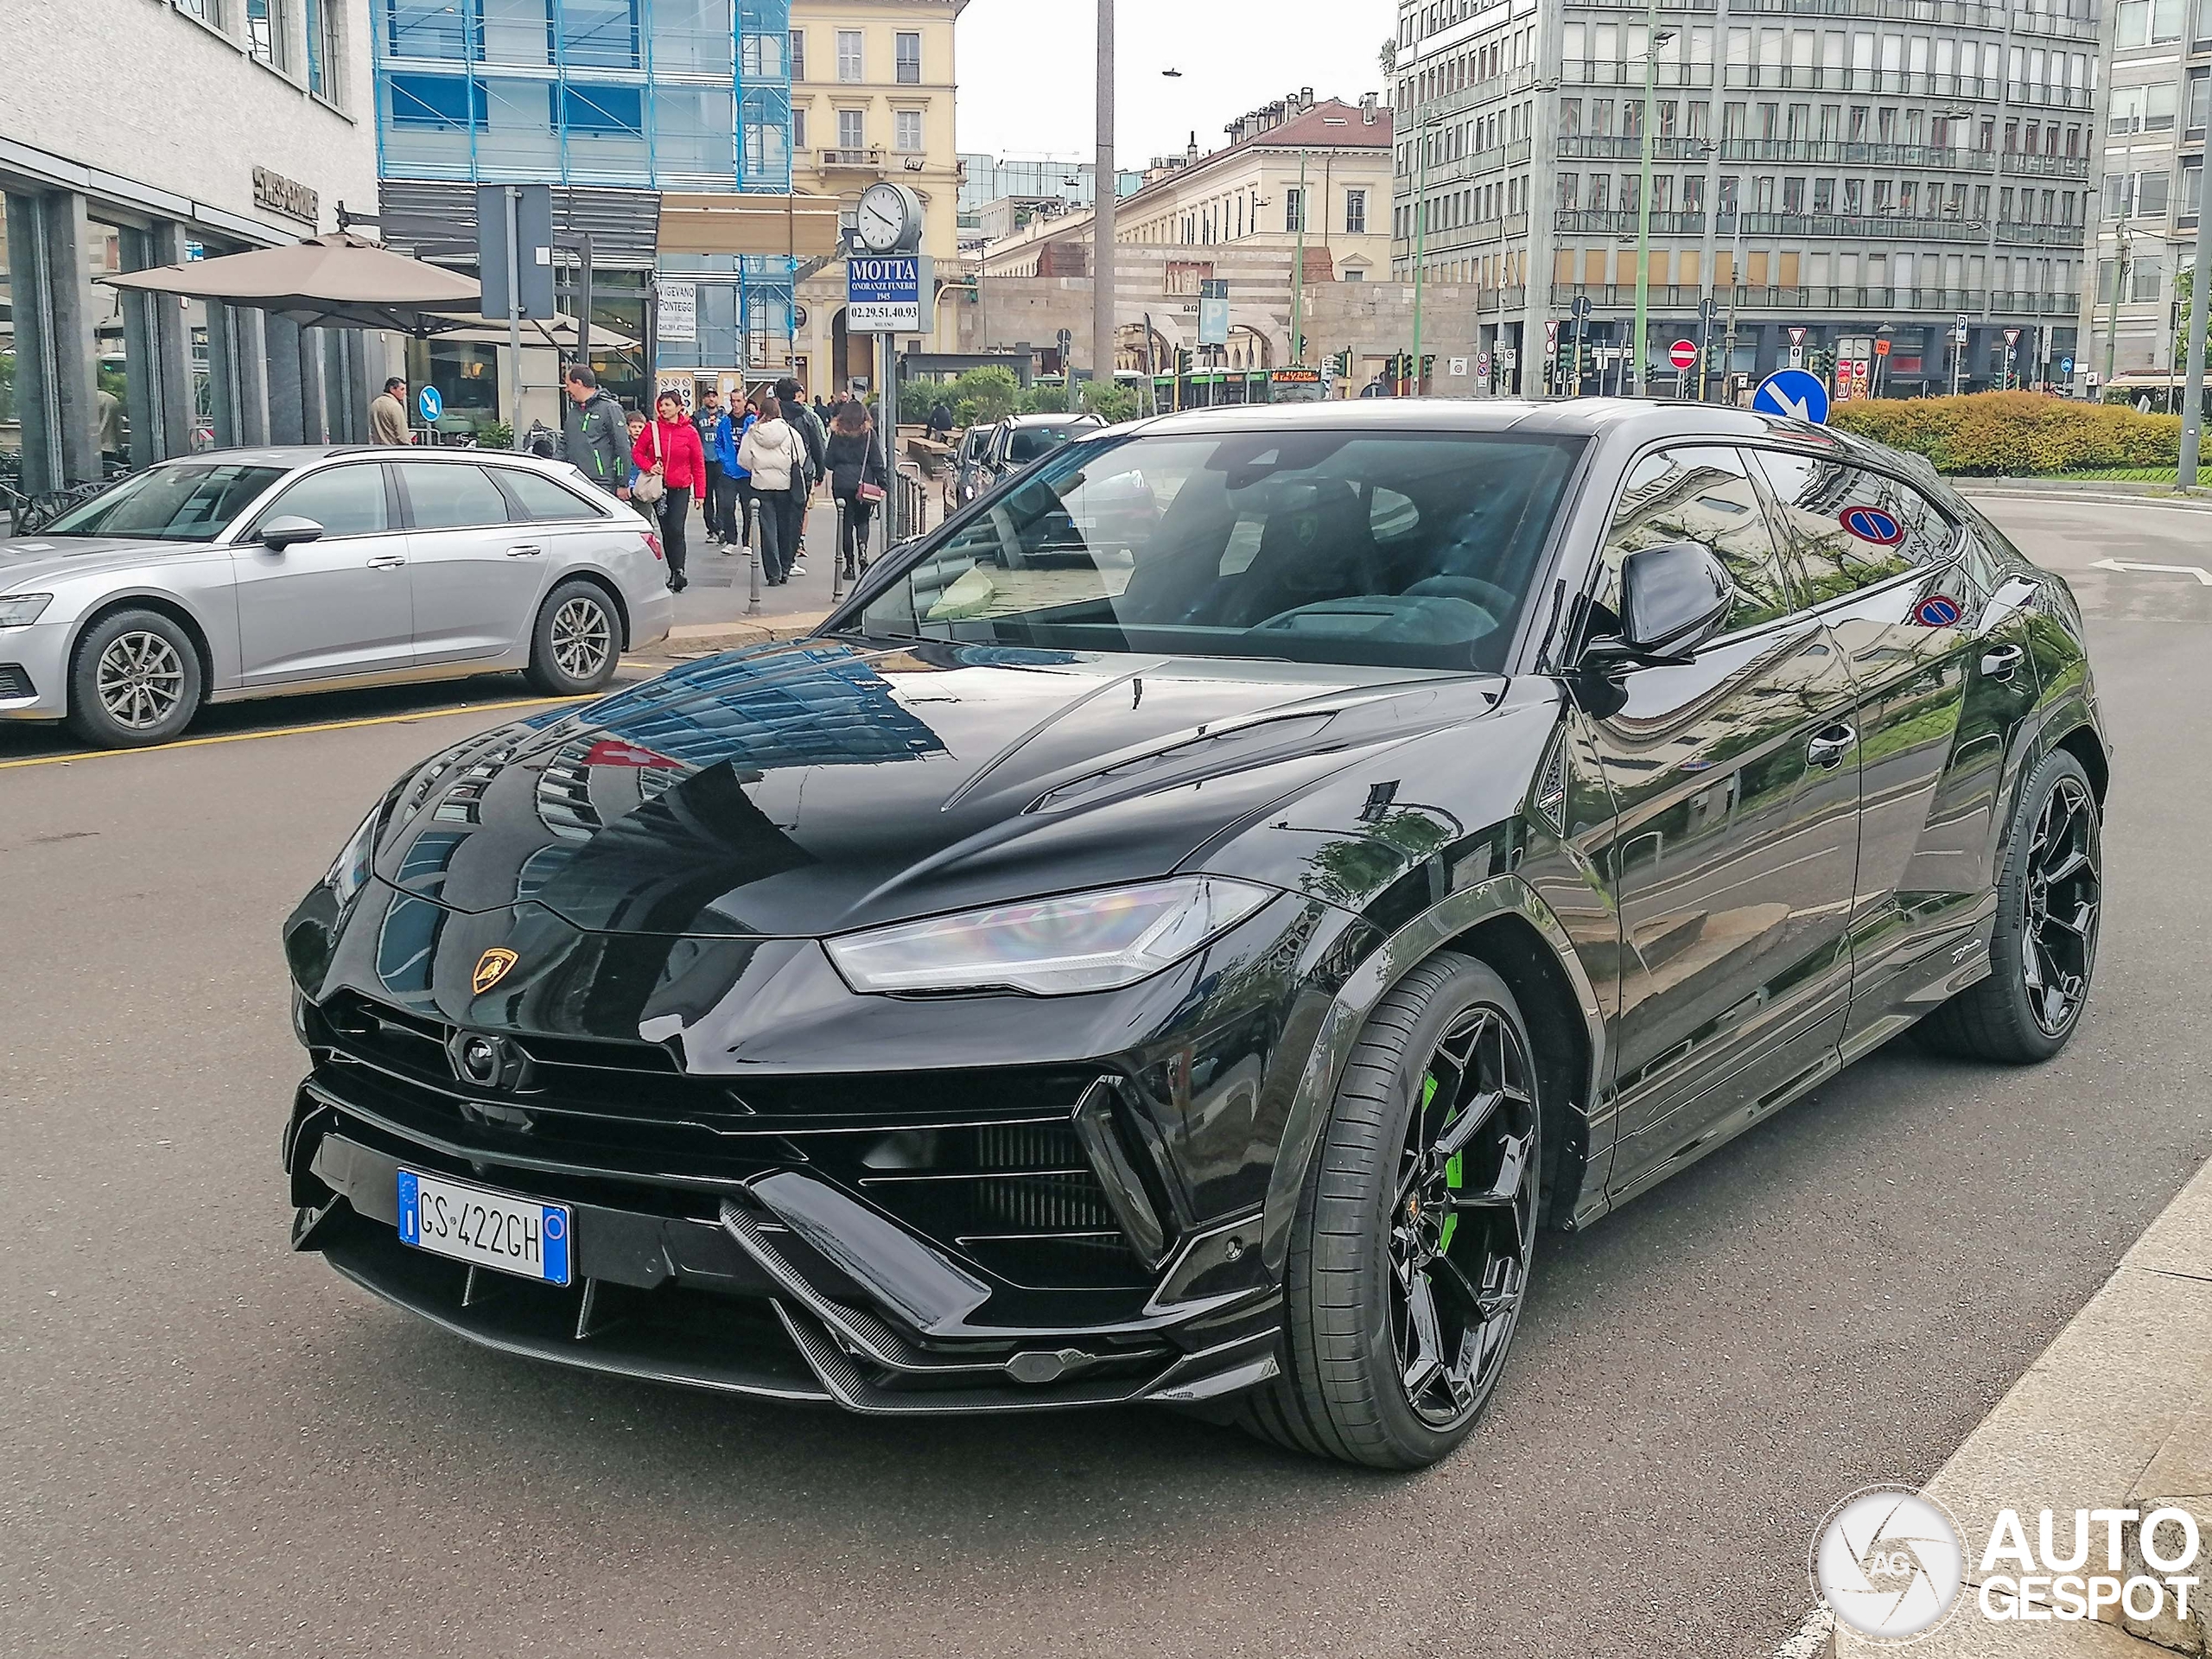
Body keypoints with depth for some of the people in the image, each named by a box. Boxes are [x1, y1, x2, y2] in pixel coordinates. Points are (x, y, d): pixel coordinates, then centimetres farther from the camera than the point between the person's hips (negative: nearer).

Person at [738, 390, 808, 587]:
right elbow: (801, 458, -2)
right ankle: (785, 569, 19)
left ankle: (773, 573, -2)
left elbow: (743, 460, 0)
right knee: (785, 527, 13)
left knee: (768, 529, 2)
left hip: (761, 485, 0)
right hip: (785, 484, 0)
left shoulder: (752, 434, -3)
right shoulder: (789, 432, -7)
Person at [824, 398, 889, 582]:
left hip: (841, 483, 0)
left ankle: (849, 565, 5)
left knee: (846, 522, 6)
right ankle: (862, 550, -10)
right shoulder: (868, 433, -3)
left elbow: (829, 461, 3)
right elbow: (877, 461, -3)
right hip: (864, 483, 0)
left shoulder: (837, 433, 1)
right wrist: (882, 484, 1)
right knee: (862, 520, 16)